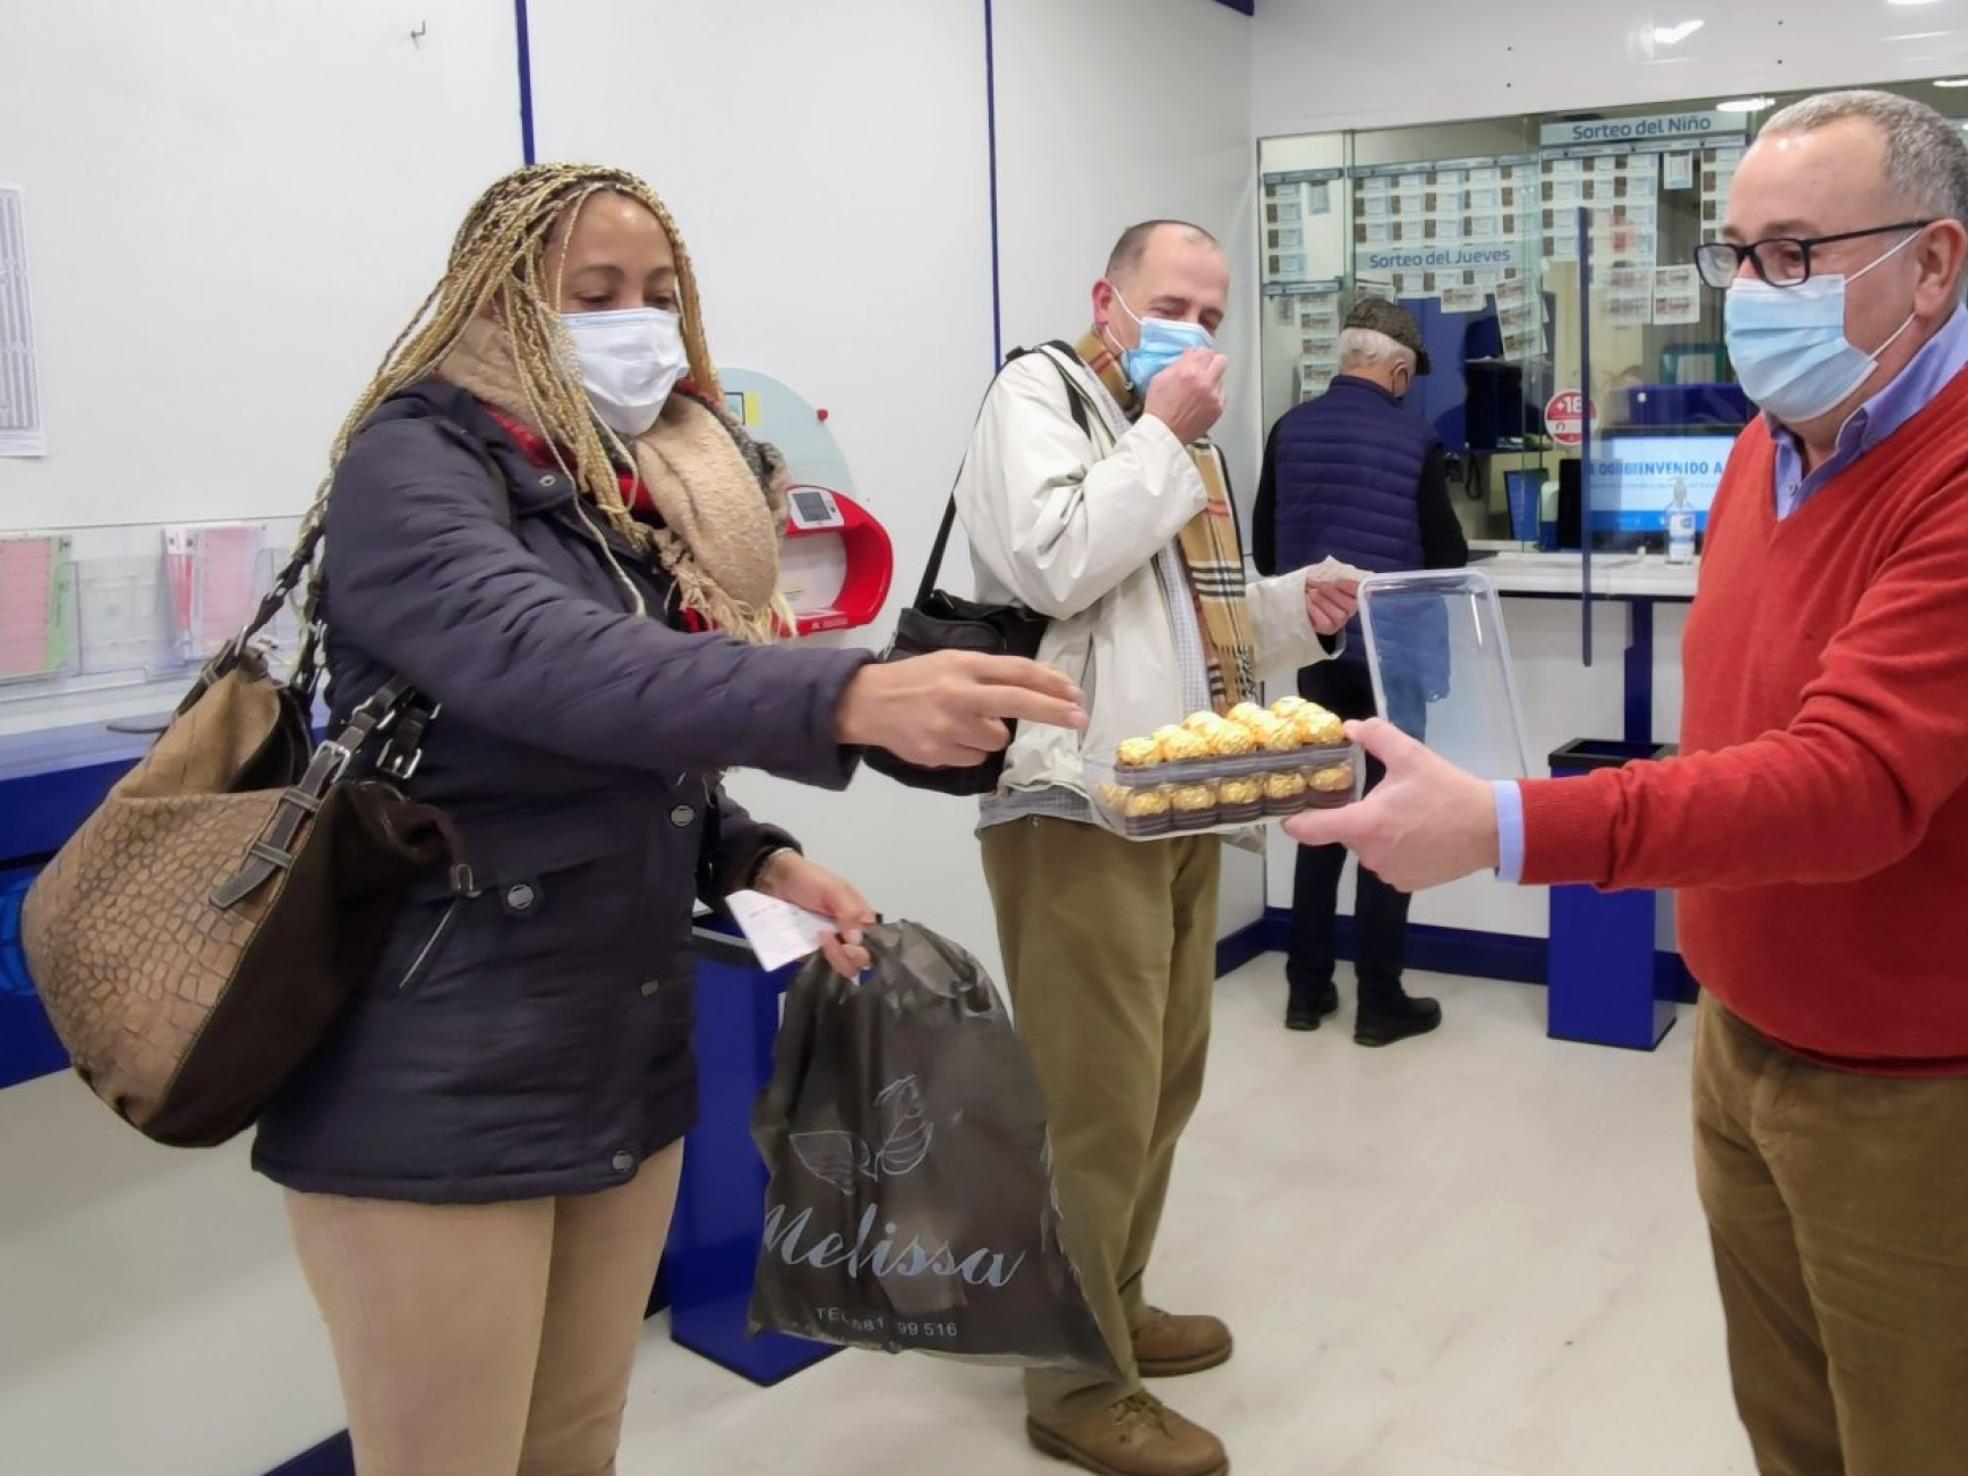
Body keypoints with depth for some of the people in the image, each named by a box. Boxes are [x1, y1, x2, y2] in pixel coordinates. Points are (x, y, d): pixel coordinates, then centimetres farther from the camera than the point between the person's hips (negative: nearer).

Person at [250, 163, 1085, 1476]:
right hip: (438, 1087, -7)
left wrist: (753, 858, -1)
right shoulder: (415, 465, -12)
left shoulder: (655, 494, 11)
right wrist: (853, 698, -45)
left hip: (624, 1064, 7)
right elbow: (548, 661, -33)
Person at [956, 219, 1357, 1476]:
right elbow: (1054, 567, -22)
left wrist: (1295, 613, 8)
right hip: (1076, 810, -9)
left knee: (1162, 1084, 17)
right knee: (1095, 1103, -4)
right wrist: (1161, 433, -14)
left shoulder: (1183, 437, 21)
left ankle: (1114, 1307, 34)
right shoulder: (1038, 394, -4)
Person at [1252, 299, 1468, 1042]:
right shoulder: (1415, 440, -10)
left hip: (1314, 646, 4)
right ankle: (1379, 1001, 9)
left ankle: (1307, 988, 18)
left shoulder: (1290, 430, 1)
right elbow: (1449, 558, -7)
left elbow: (1264, 550, 7)